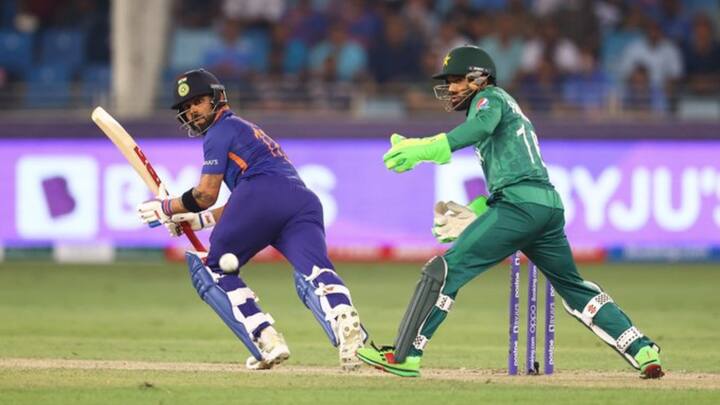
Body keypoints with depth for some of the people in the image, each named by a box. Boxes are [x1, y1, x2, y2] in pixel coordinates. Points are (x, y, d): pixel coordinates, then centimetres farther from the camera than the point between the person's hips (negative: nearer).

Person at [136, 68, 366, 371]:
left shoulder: (221, 130, 15)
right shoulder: (247, 130, 41)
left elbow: (206, 195, 9)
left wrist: (166, 208, 22)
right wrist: (198, 220, 40)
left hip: (264, 193, -7)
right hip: (304, 201, 7)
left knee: (212, 268, 12)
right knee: (313, 274, -18)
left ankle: (266, 342, -8)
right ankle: (347, 327, -53)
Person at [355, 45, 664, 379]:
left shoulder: (490, 98, 5)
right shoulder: (506, 107, 32)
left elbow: (482, 126, -21)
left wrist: (426, 148, -35)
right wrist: (475, 214, 23)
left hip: (520, 202, -10)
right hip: (551, 205, 10)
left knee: (445, 270, -10)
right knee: (574, 287, 19)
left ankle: (405, 355, -14)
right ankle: (643, 352, 13)